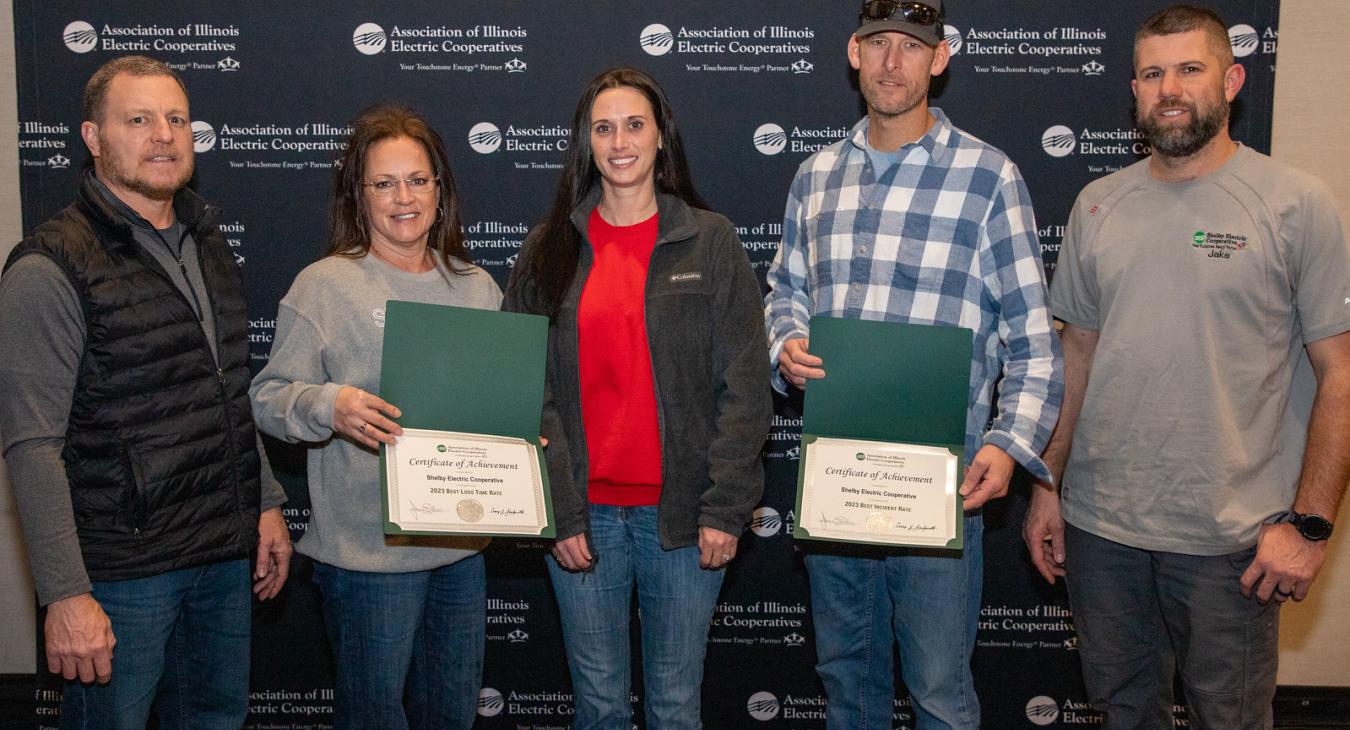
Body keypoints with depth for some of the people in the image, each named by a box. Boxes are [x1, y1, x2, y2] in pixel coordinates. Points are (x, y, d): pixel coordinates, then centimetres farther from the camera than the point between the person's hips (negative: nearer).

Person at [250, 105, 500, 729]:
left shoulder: (477, 286, 9)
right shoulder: (325, 285, -6)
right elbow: (269, 396, -8)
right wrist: (329, 406, -27)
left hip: (463, 543, 5)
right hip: (369, 547, -5)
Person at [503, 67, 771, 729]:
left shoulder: (711, 241, 1)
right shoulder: (550, 248, 5)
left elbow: (744, 387, -3)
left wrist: (725, 507, -9)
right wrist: (554, 509, -8)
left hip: (683, 513, -1)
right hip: (582, 513, 1)